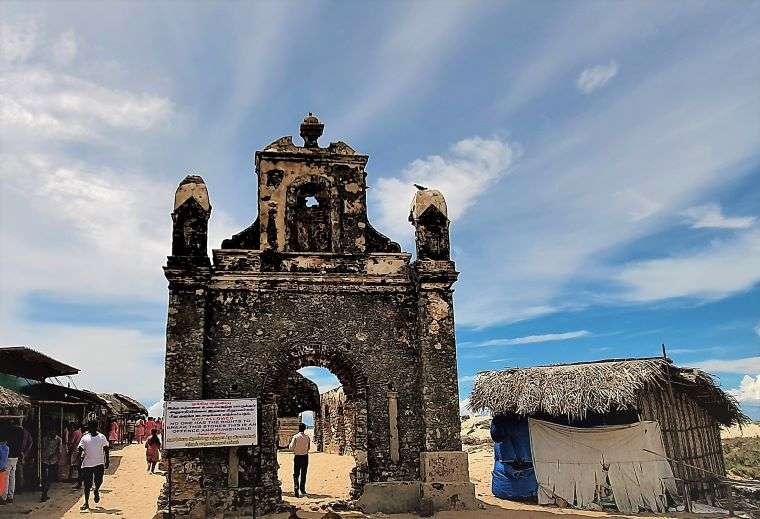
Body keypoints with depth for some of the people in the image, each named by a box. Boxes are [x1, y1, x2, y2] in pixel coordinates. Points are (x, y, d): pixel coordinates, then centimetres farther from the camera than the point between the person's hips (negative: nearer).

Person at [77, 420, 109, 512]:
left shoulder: (102, 437, 3)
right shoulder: (85, 438, 4)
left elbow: (106, 449, 5)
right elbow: (80, 448, 0)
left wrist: (107, 461, 0)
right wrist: (81, 453, -23)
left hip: (99, 463, -1)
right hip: (87, 464, 1)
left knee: (99, 481, -8)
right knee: (87, 484, 2)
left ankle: (96, 491, 27)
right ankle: (86, 502, 15)